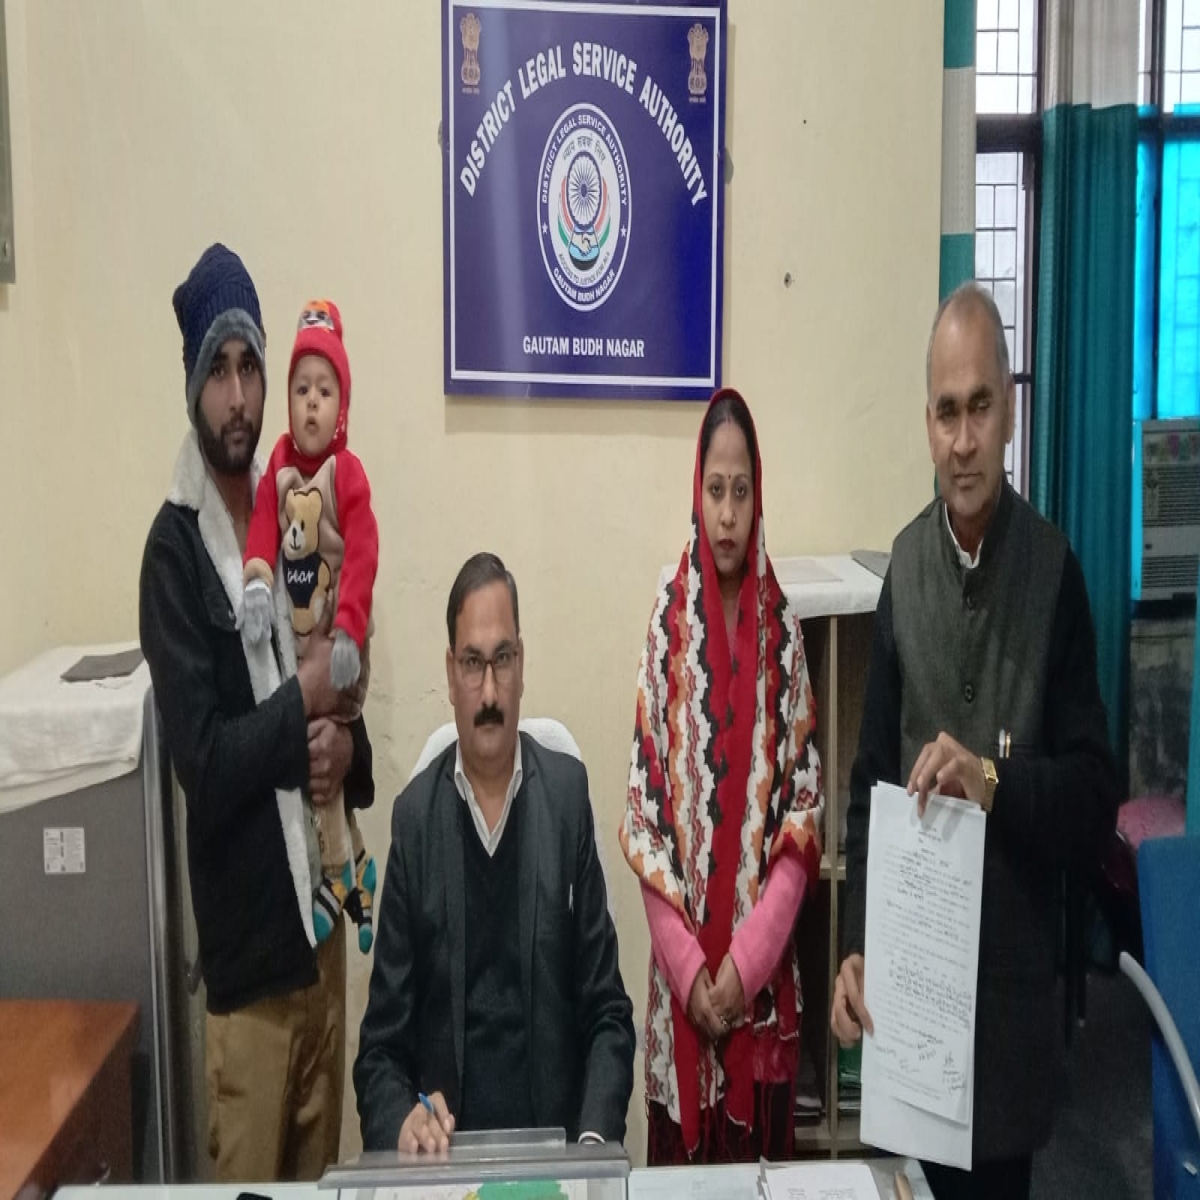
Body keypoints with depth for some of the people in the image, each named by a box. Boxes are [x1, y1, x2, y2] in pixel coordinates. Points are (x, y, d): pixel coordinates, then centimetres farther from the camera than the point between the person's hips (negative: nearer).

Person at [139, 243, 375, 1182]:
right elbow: (202, 760, -21)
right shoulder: (174, 548, -13)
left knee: (322, 1177, 21)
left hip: (322, 918, 6)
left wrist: (349, 749, -8)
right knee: (251, 1184, 9)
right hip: (246, 946, -6)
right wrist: (304, 698, -14)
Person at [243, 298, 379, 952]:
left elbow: (364, 556, -21)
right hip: (297, 640, 6)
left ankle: (337, 878, 12)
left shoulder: (348, 473, -14)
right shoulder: (277, 468, 3)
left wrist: (349, 633, -30)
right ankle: (357, 868, 29)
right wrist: (257, 584, -28)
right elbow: (262, 530, -7)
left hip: (338, 644, -6)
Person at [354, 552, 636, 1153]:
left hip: (554, 1152, 1)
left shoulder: (567, 791, 2)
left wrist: (595, 1138, -12)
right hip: (447, 1155, 0)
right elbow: (381, 1047, 3)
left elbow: (608, 1014, 4)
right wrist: (403, 1121, -17)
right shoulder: (414, 816, 1)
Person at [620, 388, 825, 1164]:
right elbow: (641, 808, -4)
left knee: (762, 1150, 11)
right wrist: (686, 962, -11)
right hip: (683, 974, 0)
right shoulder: (667, 619, -2)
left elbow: (806, 806, -2)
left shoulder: (783, 626, 0)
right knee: (682, 1155, 10)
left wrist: (749, 955, -11)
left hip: (765, 979, 1)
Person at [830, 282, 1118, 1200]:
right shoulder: (905, 564, -1)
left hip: (1014, 985, -2)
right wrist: (856, 948, -8)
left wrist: (994, 780, -26)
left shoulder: (1054, 569, -10)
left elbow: (1097, 799, -8)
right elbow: (870, 780, 1)